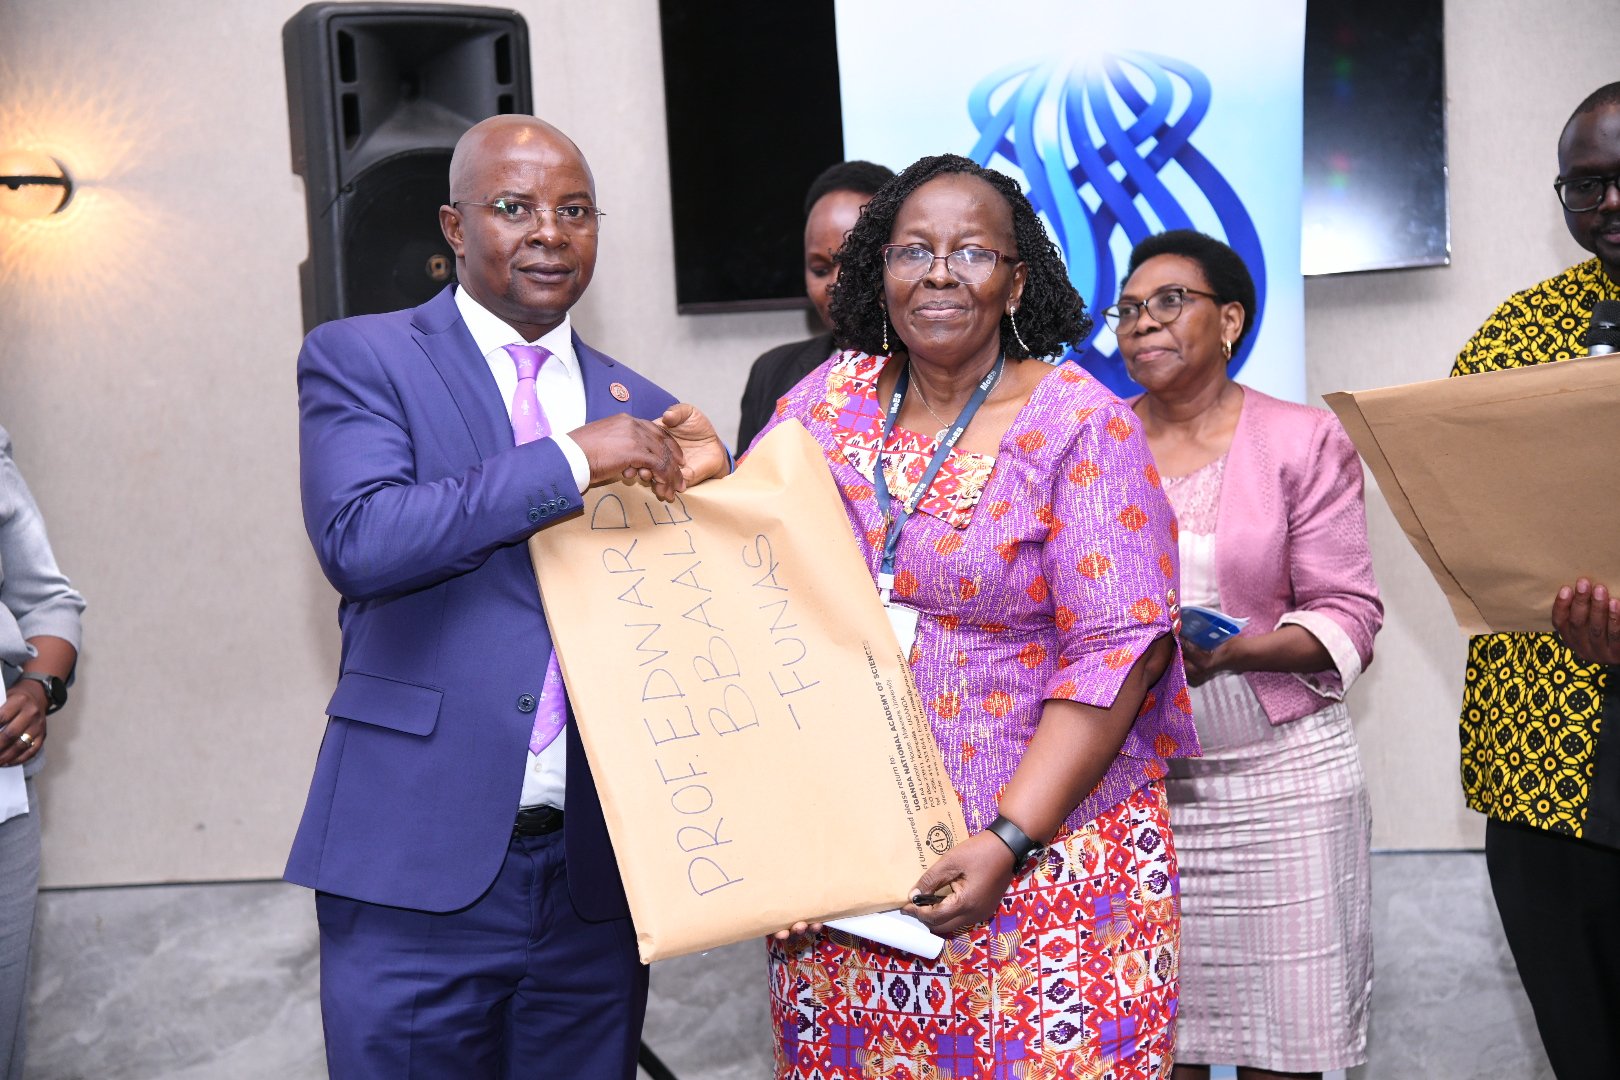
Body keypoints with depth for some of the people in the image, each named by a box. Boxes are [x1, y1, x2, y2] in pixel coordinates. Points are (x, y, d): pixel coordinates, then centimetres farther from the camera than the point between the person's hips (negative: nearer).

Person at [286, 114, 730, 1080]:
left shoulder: (639, 409, 11)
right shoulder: (360, 359, 0)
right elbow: (358, 540, -18)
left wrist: (698, 482, -6)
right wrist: (572, 460, -19)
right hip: (420, 870, -3)